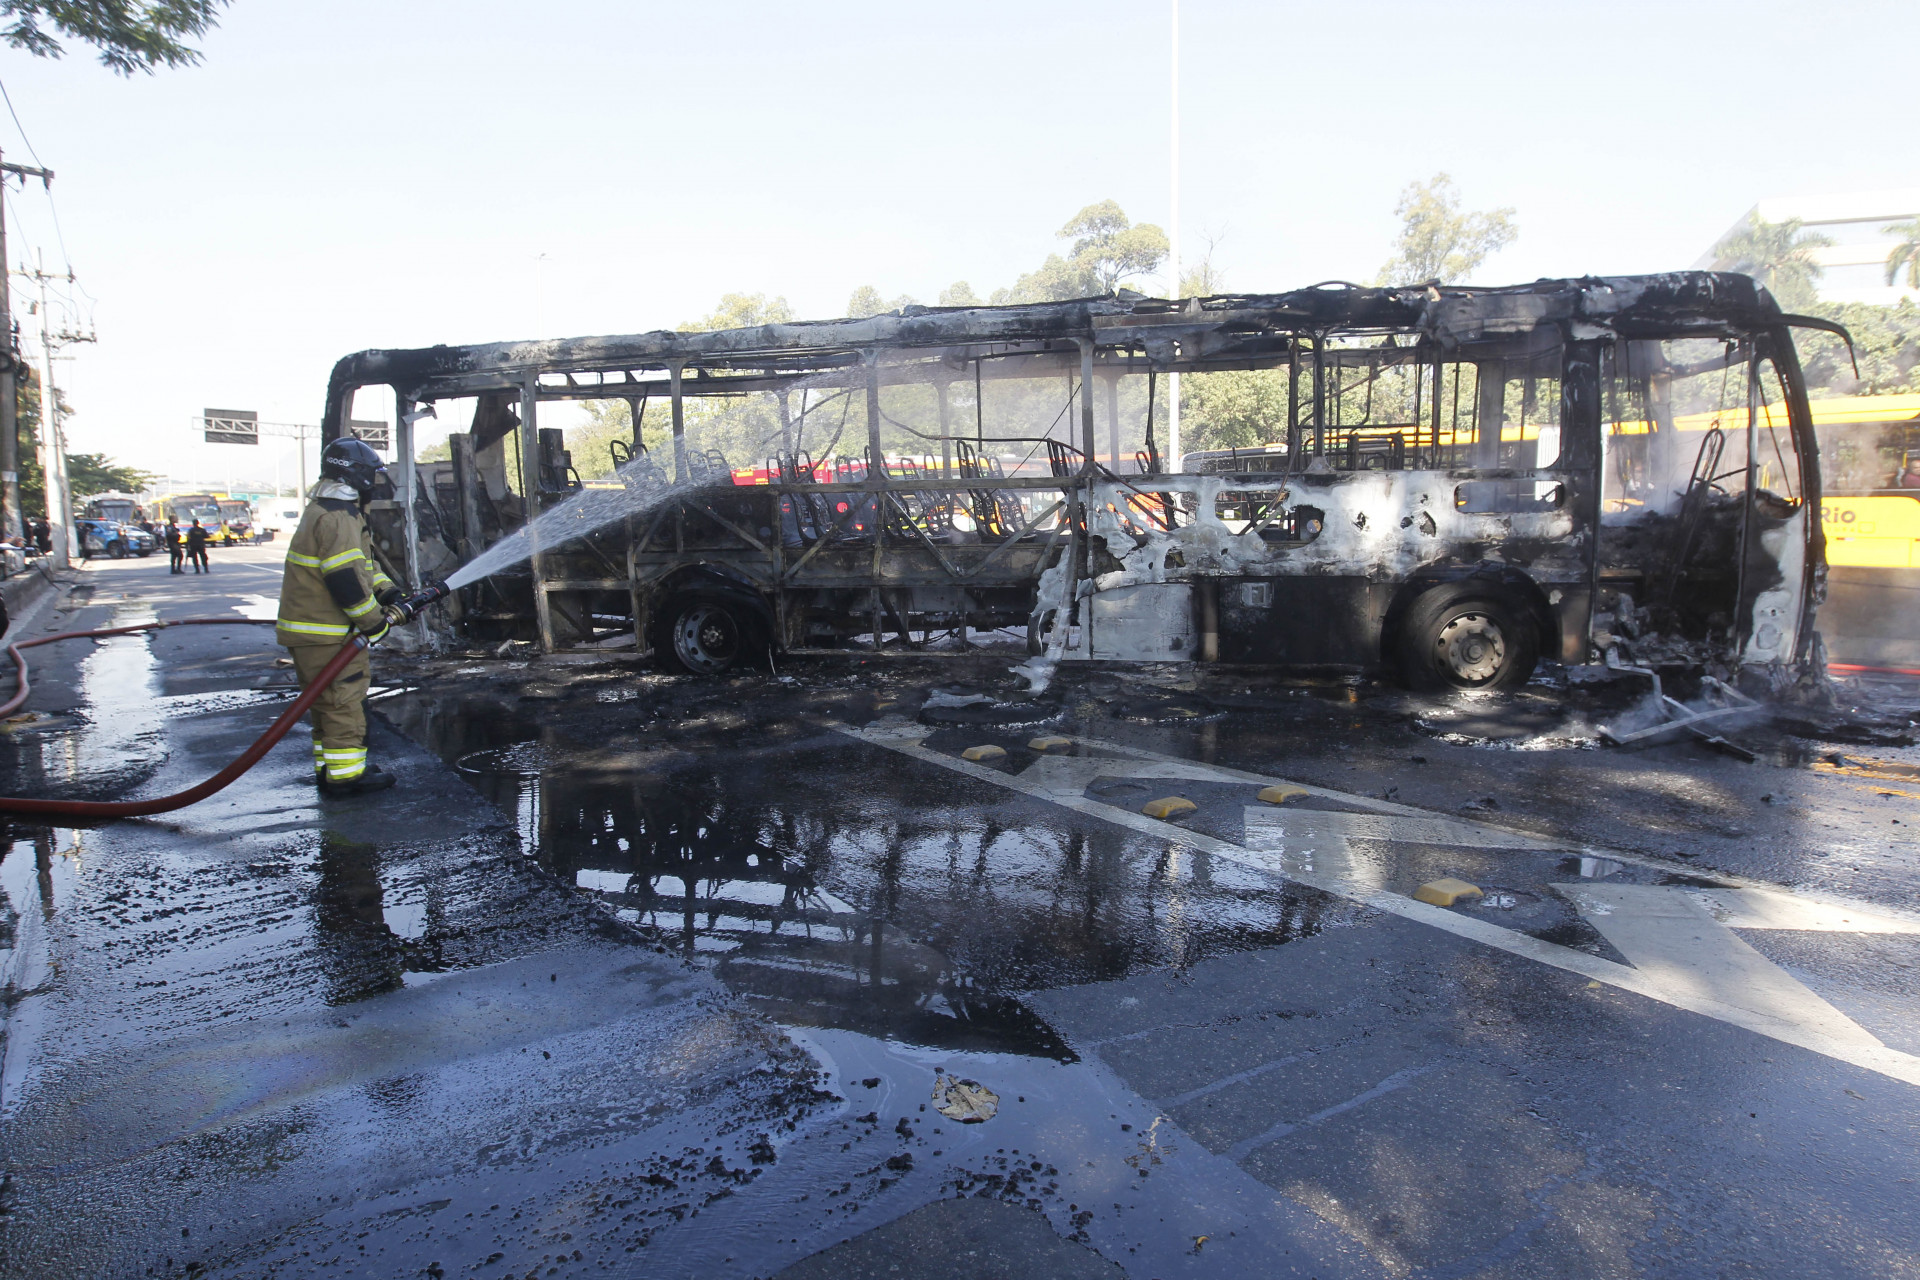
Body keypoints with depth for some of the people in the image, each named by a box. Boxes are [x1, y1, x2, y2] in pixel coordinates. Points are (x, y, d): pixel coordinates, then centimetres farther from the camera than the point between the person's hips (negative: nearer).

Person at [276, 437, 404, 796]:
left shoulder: (330, 511, 18)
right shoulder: (337, 517, -18)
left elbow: (362, 564, 22)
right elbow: (345, 580, -24)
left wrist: (389, 592, 9)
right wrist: (374, 623, -16)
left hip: (310, 629, 11)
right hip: (327, 634, -11)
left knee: (327, 704, 17)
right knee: (344, 702, -4)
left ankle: (329, 766, 26)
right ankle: (345, 774, 1)